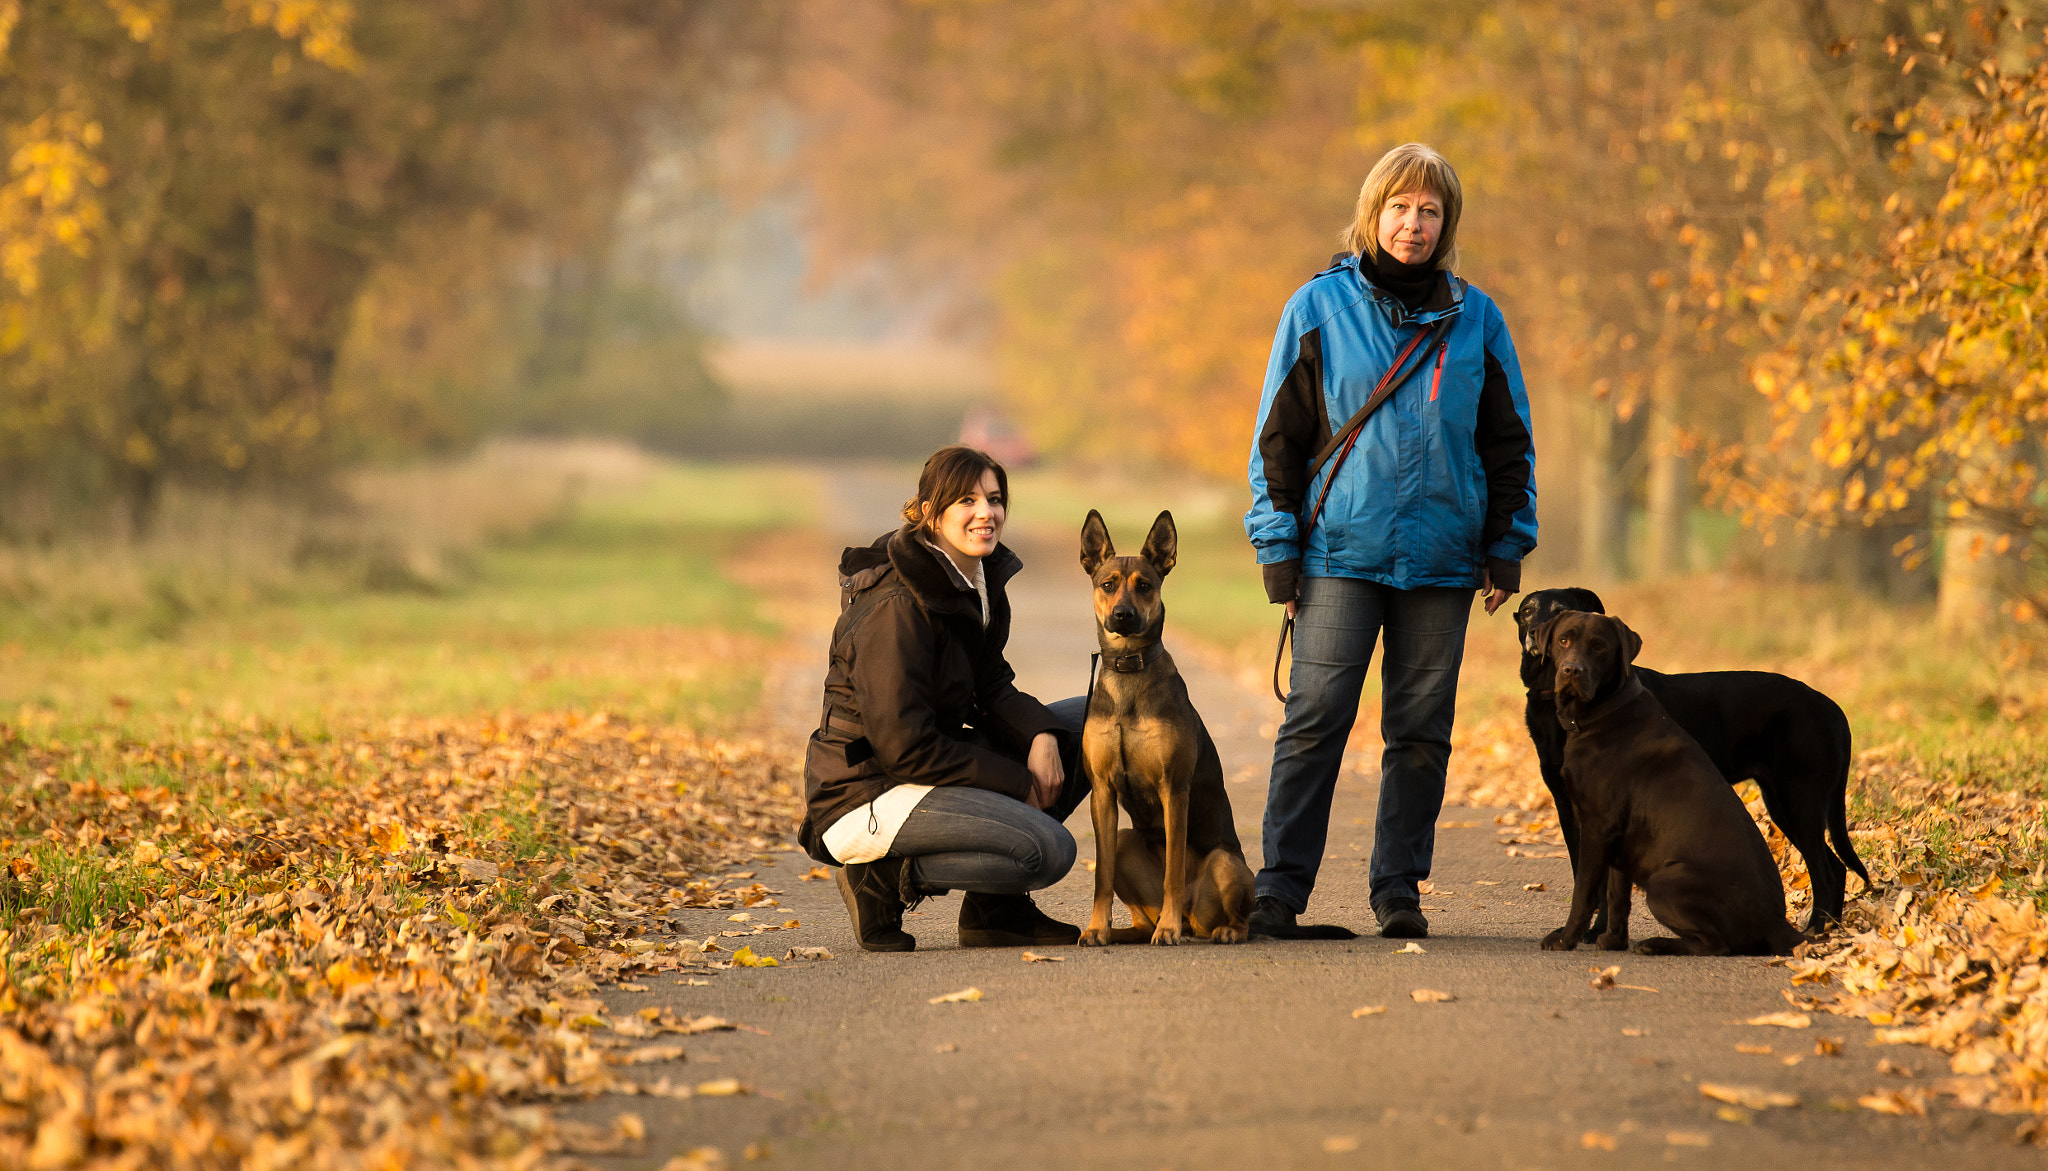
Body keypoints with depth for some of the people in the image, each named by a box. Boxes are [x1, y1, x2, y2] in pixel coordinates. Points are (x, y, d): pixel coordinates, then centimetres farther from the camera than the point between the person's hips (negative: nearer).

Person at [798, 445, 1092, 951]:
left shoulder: (981, 580, 6)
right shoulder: (896, 608, -22)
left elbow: (991, 689, 11)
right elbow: (906, 747, -23)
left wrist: (1040, 735, -11)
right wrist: (1019, 784, -17)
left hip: (932, 767, 10)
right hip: (865, 795, -10)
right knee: (1049, 849, -24)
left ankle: (997, 909, 6)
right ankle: (884, 876, -6)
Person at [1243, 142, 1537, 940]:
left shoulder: (1475, 319, 8)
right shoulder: (1320, 307, 2)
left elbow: (1509, 442, 13)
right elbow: (1279, 434, 4)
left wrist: (1506, 547, 6)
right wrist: (1279, 546, -2)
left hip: (1442, 559, 2)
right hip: (1341, 550, -2)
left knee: (1421, 730, 5)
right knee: (1315, 720, -7)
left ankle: (1399, 888, 11)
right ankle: (1281, 884, -3)